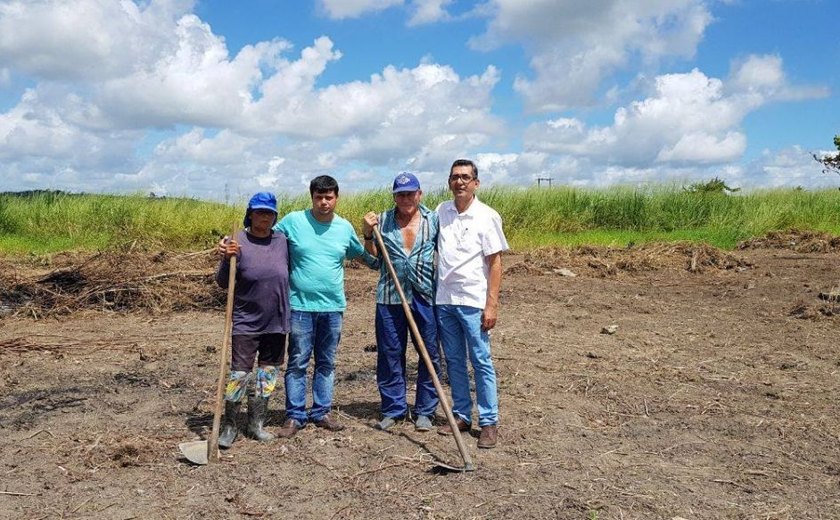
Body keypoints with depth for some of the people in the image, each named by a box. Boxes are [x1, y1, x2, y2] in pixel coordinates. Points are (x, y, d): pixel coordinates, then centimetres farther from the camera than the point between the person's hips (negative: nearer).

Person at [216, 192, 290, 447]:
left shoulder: (282, 241, 4)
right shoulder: (237, 242, -8)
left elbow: (290, 271, 16)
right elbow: (222, 282, -7)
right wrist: (228, 259, -24)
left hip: (276, 323, 4)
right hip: (245, 323, -4)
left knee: (269, 373, 11)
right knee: (239, 373, -5)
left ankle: (256, 424, 26)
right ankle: (229, 426, 12)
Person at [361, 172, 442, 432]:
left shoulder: (434, 220, 3)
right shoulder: (382, 221, 6)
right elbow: (373, 260, 10)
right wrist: (367, 234, -3)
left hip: (425, 296, -1)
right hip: (390, 296, 1)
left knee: (430, 355, 5)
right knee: (389, 354, 7)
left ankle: (424, 411, 19)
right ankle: (393, 409, 21)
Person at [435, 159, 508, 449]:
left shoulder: (487, 216, -6)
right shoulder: (441, 211, 7)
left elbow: (495, 263, -6)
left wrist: (491, 305, -11)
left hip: (473, 301, -5)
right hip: (444, 299, 5)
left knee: (481, 362, 0)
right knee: (454, 361, 12)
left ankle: (489, 423, 8)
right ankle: (461, 416, 23)